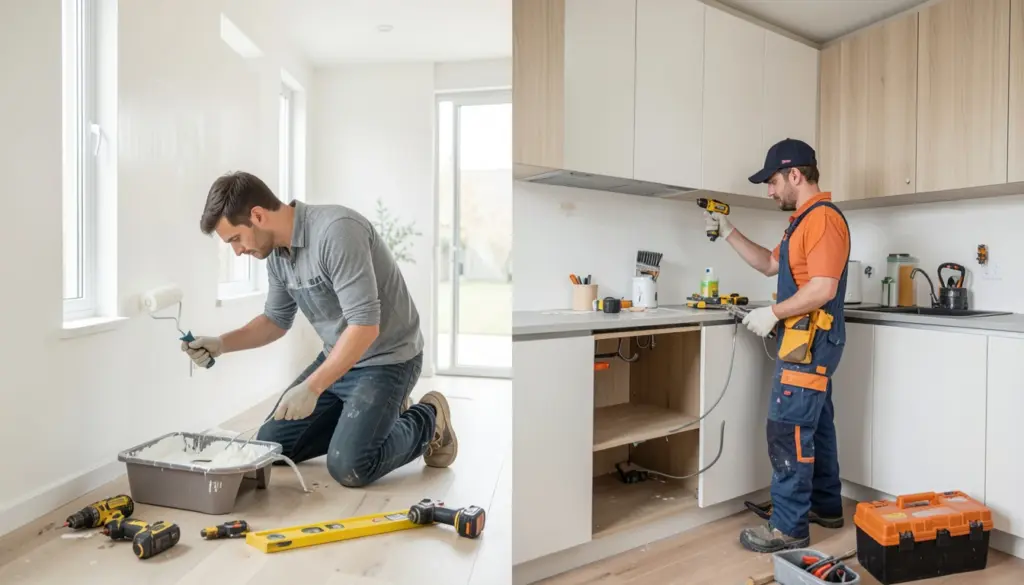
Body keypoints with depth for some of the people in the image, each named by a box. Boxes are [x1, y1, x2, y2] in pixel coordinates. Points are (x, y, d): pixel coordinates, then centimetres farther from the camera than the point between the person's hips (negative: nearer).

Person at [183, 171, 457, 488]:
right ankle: (373, 414, 21)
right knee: (271, 445, 9)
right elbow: (276, 320, 15)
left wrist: (312, 388, -30)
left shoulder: (336, 231, -27)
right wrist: (220, 344, 1)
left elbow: (365, 325, -31)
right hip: (338, 358, 9)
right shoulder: (277, 253, 1)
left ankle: (427, 421, 6)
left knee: (348, 467, -19)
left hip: (386, 360, -8)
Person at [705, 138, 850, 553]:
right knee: (815, 426, 18)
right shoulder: (805, 220, 16)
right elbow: (770, 264, 22)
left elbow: (823, 289, -24)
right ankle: (825, 506, 31)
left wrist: (773, 313, -16)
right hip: (810, 342, 11)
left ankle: (788, 528, 3)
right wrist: (729, 233, 15)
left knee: (788, 431, -7)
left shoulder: (823, 217, -16)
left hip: (809, 342, -11)